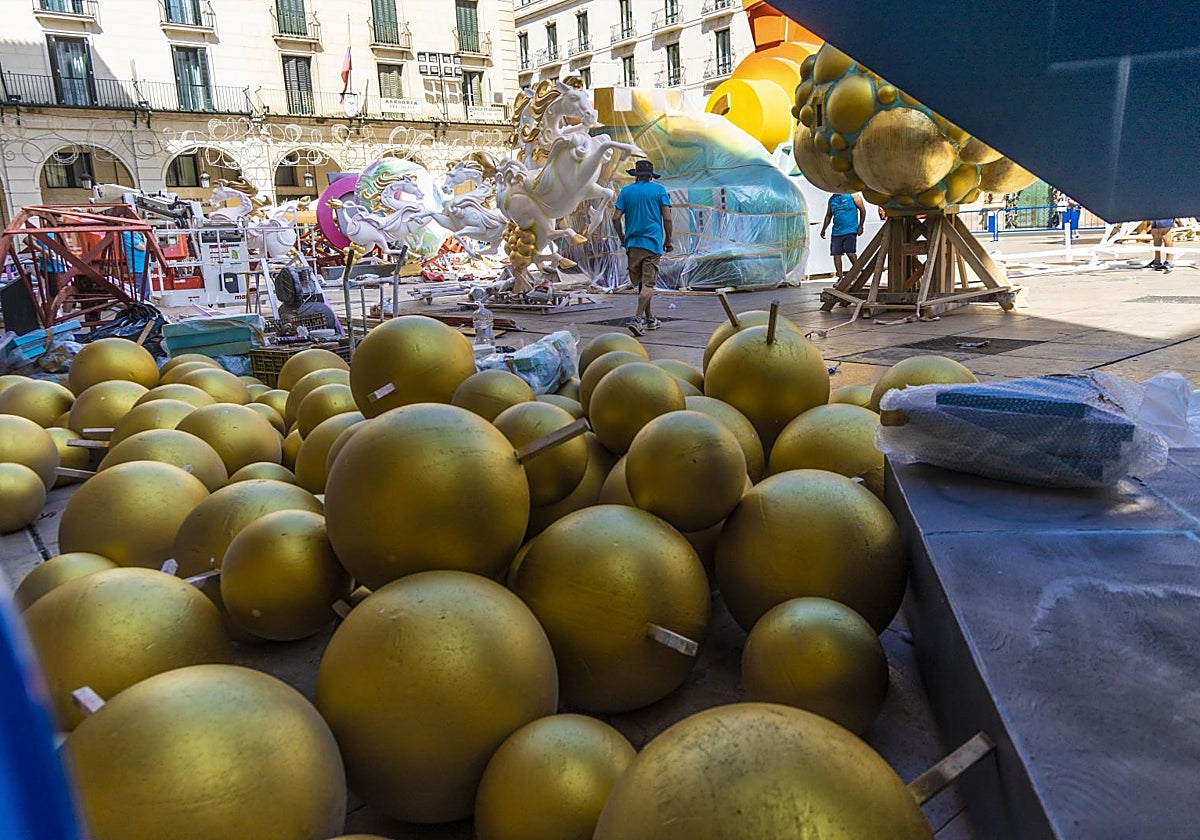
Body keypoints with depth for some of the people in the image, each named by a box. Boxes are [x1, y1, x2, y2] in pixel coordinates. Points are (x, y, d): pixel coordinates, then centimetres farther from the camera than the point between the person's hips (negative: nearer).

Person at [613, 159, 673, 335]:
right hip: (652, 242, -3)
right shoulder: (659, 190, 2)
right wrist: (669, 240, 7)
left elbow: (616, 218, 2)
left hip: (632, 243, 3)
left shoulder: (625, 191, 8)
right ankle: (638, 319, -18)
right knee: (649, 283, -5)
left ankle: (649, 319, 22)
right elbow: (667, 218, -4)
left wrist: (622, 238, 15)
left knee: (641, 282, 14)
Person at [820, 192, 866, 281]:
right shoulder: (832, 199, 15)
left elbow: (862, 209, 2)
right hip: (836, 232, 5)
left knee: (850, 252, -12)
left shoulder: (852, 195, 2)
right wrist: (823, 229, 15)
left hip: (850, 230, -5)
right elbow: (828, 215, 24)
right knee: (836, 254, 0)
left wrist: (860, 226, -4)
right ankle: (840, 277, 6)